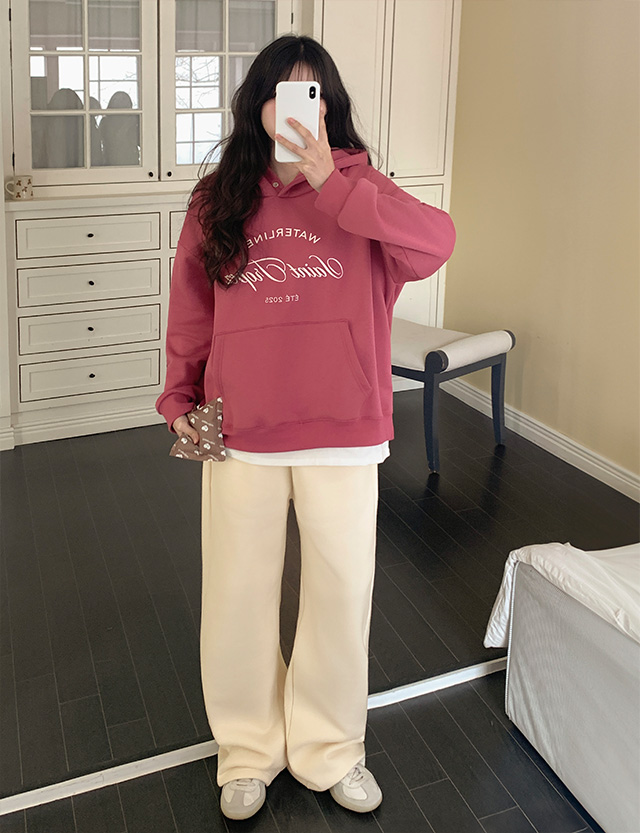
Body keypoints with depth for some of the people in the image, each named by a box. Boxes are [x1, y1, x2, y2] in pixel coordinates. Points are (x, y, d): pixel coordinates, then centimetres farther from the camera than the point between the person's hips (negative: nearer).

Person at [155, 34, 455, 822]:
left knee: (342, 591, 12)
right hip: (241, 434, 1)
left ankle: (330, 747, 37)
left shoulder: (356, 187, -1)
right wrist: (179, 402, 4)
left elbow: (436, 241, -20)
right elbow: (190, 312, 9)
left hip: (343, 433, -1)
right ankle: (247, 749, 36)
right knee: (237, 595, 12)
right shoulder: (218, 200, 3)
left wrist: (329, 181, -24)